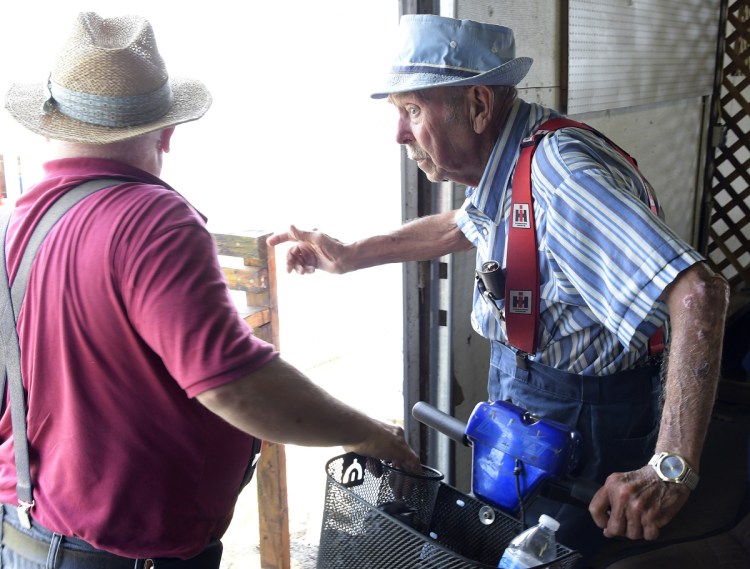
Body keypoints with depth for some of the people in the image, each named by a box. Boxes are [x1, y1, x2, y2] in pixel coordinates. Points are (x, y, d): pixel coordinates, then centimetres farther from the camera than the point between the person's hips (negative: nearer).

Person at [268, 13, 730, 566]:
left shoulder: (560, 176, -33)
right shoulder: (510, 165, -4)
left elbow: (698, 292, -41)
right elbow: (462, 227, 18)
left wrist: (672, 471, -44)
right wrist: (349, 256, 14)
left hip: (581, 413, -8)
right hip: (520, 390, 9)